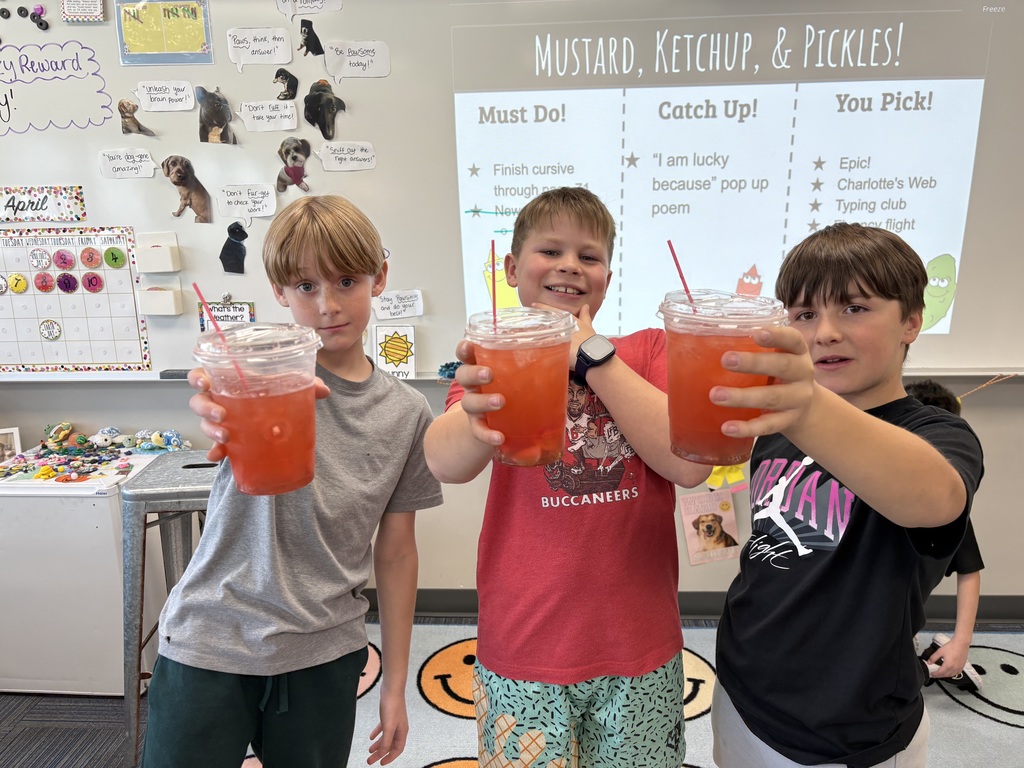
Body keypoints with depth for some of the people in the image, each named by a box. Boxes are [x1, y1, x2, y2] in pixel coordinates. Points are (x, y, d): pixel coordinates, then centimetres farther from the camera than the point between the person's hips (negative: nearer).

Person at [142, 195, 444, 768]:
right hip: (210, 641, -1)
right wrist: (223, 414, -59)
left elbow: (396, 551, 4)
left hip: (326, 656, 2)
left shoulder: (407, 413, -3)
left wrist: (396, 682, 7)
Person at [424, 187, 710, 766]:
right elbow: (445, 464, -22)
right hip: (522, 653, -1)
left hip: (640, 651, 1)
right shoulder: (494, 361, -2)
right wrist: (477, 415, -44)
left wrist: (593, 355, -16)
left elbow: (690, 464, -15)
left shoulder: (647, 352, 1)